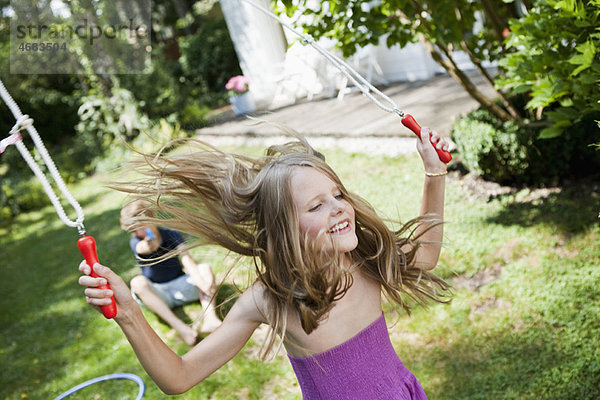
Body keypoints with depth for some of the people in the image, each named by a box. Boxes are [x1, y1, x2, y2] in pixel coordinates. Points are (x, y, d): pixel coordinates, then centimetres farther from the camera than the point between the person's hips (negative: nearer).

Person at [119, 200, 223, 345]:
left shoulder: (172, 235, -5)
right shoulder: (135, 241, -7)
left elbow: (187, 260, -19)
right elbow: (141, 248, -34)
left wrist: (202, 283, -38)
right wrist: (149, 246, -60)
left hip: (181, 285, 1)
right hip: (158, 294, -1)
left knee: (205, 268, -21)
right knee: (138, 282, -31)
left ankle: (209, 318, -45)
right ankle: (179, 327, -46)